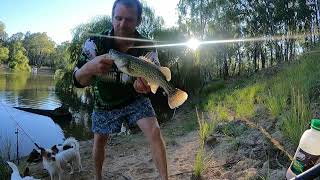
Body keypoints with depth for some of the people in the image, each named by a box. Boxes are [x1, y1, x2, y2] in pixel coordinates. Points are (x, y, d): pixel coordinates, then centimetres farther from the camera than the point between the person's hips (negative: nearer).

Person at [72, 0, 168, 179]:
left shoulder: (147, 47, -21)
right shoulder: (96, 42, -23)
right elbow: (79, 81, -25)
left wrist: (145, 85, -48)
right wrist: (90, 67, -50)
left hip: (135, 99, 0)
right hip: (105, 102, 1)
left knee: (155, 132, -17)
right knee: (99, 141, 12)